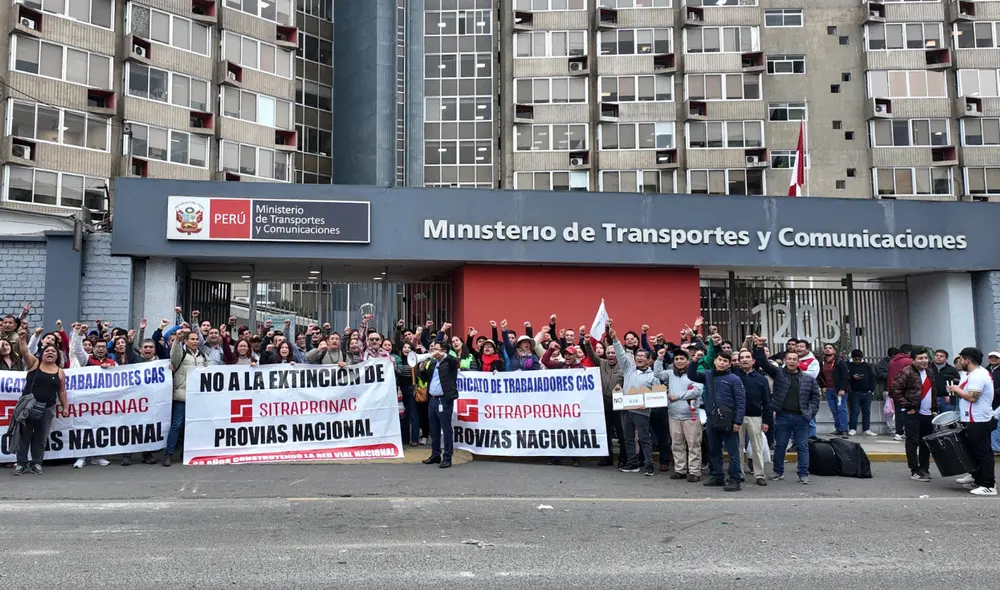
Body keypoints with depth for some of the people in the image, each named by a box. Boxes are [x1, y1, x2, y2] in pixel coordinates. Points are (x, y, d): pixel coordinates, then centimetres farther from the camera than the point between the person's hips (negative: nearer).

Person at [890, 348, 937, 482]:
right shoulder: (906, 373, -12)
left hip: (928, 413, 7)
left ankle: (924, 468, 23)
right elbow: (894, 390, -17)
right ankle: (915, 471, 2)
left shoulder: (929, 372, 13)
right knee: (913, 442, -2)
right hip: (913, 413, -7)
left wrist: (935, 409, 16)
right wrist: (907, 407, -15)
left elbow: (933, 392, 24)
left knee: (926, 442, 12)